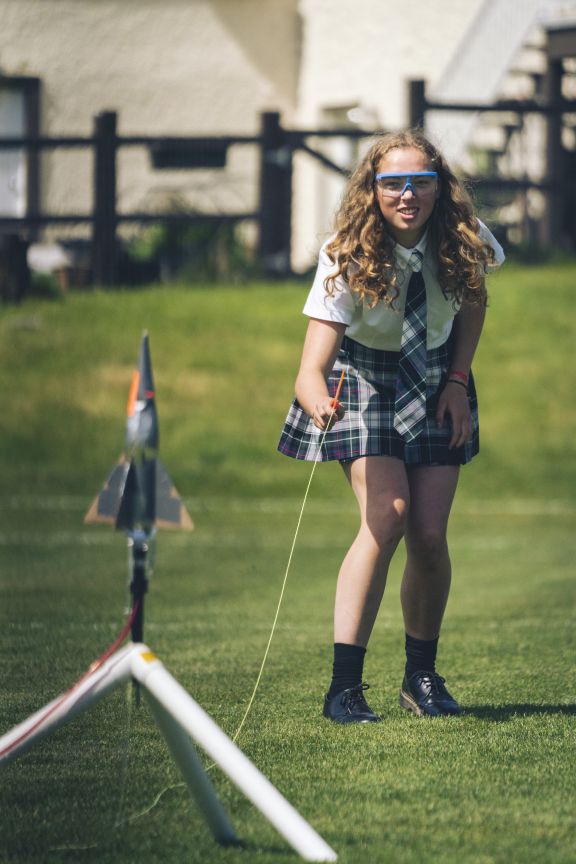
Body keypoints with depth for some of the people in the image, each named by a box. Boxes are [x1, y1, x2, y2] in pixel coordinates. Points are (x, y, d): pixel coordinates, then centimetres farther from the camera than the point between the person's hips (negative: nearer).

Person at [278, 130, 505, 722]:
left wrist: (458, 378, -3)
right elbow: (311, 367, -37)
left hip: (436, 380, 3)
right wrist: (321, 405, -58)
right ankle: (344, 685, -20)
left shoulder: (461, 237, -20)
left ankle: (421, 676, 13)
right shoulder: (348, 258, -29)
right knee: (388, 515, -22)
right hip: (363, 378, -3)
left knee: (429, 535, -8)